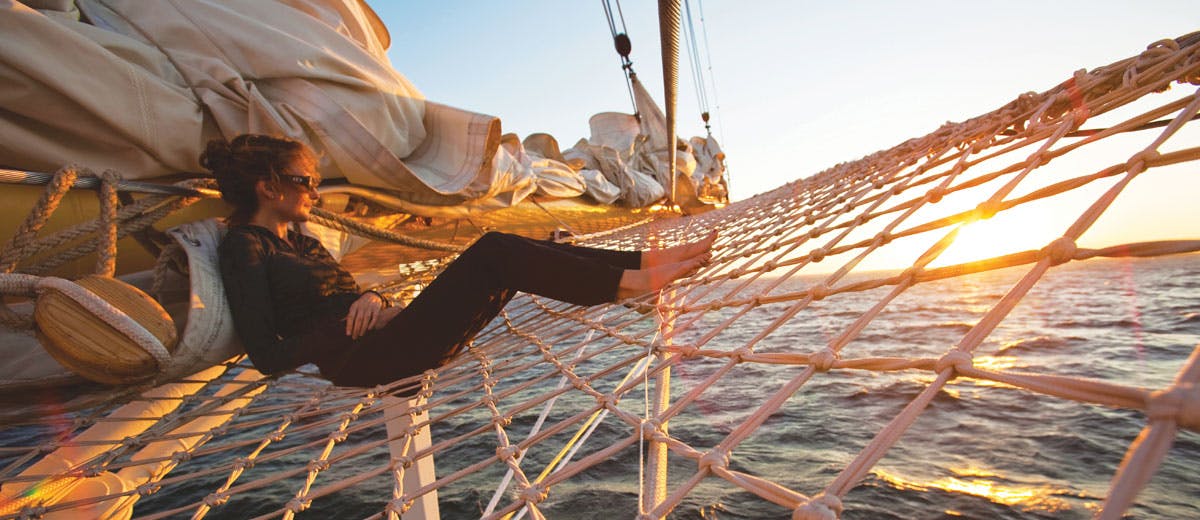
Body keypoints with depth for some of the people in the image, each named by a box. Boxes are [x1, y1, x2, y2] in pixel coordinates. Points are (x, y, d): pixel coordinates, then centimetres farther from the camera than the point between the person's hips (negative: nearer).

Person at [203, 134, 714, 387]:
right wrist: (353, 322, -13)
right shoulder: (243, 247, 0)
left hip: (385, 337, 8)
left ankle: (643, 261, -11)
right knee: (492, 251, -24)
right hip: (360, 359, -8)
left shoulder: (302, 243, 24)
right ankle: (629, 281, -20)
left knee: (507, 250, -9)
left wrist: (370, 297, -2)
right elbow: (267, 355, -9)